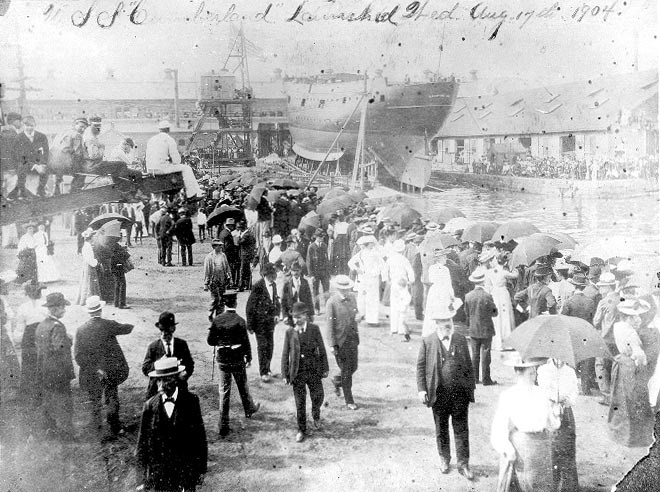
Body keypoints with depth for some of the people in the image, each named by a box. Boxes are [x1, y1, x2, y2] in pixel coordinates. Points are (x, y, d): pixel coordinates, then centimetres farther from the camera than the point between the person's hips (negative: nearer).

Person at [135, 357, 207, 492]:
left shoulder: (191, 401, -5)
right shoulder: (150, 406, -3)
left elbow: (200, 436, 0)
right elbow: (142, 443, 1)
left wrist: (201, 470, 0)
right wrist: (142, 479, -2)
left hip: (187, 472, 0)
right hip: (158, 474, 1)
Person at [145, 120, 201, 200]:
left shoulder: (151, 140, 16)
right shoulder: (170, 140, -5)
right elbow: (177, 160, -9)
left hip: (150, 169, 7)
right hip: (162, 168, -7)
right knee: (186, 169, 9)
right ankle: (192, 195, 10)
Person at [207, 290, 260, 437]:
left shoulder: (217, 320, -7)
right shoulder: (239, 321, -16)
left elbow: (210, 341, -3)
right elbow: (245, 341, -12)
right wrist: (249, 357, 2)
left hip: (222, 360, 2)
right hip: (237, 359, -2)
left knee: (224, 391, 6)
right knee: (243, 386, 20)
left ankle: (223, 425, 5)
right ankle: (249, 409, 44)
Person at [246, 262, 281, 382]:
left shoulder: (273, 285, 5)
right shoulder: (257, 287, -16)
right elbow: (249, 307, -12)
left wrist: (277, 314, 1)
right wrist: (250, 325, -11)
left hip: (270, 321, 6)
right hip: (260, 322, -6)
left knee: (269, 346, 12)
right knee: (262, 346, -3)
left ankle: (267, 369, 26)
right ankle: (263, 372, 6)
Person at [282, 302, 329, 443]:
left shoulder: (314, 329, -5)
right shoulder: (289, 332, -5)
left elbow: (322, 349, 1)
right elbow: (285, 355, 0)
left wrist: (325, 368, 3)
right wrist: (285, 374, -2)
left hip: (314, 372, 0)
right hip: (297, 373, 0)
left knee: (317, 398, 10)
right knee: (300, 403, 5)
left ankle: (316, 417, 42)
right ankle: (302, 430, 21)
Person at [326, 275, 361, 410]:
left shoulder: (352, 298, 3)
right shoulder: (332, 303, -14)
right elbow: (330, 324, -13)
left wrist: (358, 316, -6)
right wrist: (332, 345, -15)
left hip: (353, 338, 6)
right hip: (340, 340, -6)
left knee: (353, 367, 13)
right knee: (346, 370, 2)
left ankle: (337, 381, 43)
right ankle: (349, 401, 14)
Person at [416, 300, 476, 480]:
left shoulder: (461, 340, 3)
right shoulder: (428, 342, -3)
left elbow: (468, 366, 8)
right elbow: (420, 367, 0)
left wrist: (471, 389, 6)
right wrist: (421, 389, -7)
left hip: (460, 393, 1)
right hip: (439, 394, -1)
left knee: (461, 429, 4)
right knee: (441, 429, 14)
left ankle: (463, 464, 13)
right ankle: (444, 459, 31)